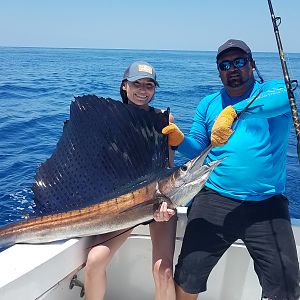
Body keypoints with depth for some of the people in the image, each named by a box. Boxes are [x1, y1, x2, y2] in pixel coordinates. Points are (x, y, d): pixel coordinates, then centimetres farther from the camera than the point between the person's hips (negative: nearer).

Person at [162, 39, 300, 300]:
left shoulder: (272, 90, 5)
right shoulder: (208, 104, 13)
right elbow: (197, 149, 9)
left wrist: (233, 112, -31)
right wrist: (180, 141, -12)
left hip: (267, 203, -1)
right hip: (215, 200, 2)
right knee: (188, 279, 0)